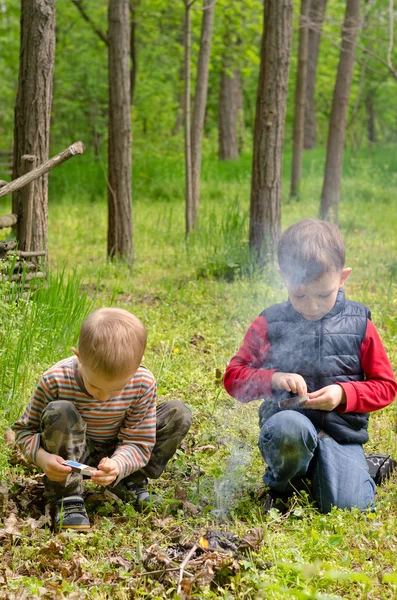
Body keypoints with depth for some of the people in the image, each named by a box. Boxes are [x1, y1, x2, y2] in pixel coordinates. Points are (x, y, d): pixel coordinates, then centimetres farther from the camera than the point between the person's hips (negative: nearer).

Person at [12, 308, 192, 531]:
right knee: (60, 411, -34)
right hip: (73, 458, -2)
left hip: (114, 456, 2)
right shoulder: (56, 381, -27)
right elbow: (25, 429, -15)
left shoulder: (143, 384, -23)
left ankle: (131, 484, -4)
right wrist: (43, 457, -37)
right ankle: (67, 499, -23)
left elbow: (138, 443, -19)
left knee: (179, 414, -12)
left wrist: (118, 466, -42)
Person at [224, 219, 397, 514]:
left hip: (342, 434, 1)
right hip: (288, 421, 0)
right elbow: (233, 376, 5)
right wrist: (273, 379, -14)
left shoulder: (359, 325, 3)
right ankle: (280, 486, -3)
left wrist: (344, 394, -12)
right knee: (289, 428, -38)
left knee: (349, 506, -23)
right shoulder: (269, 324, 3)